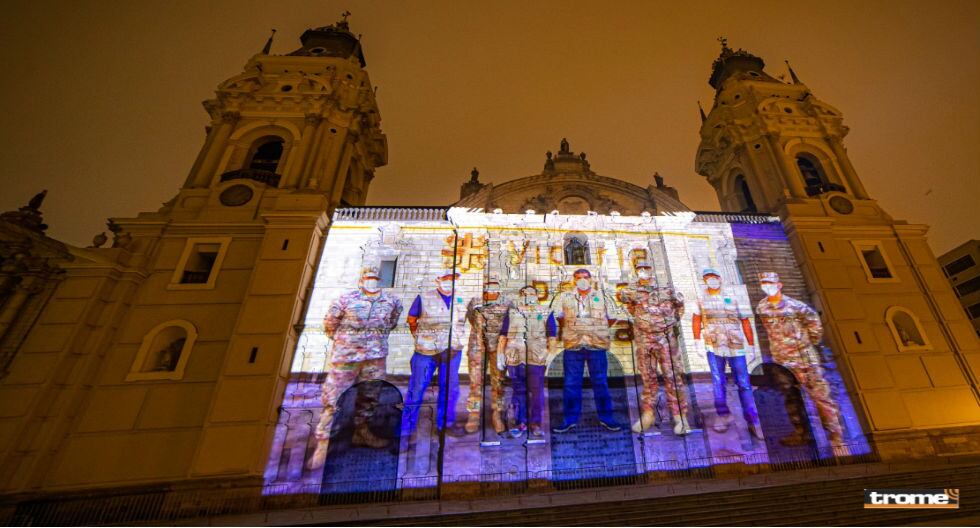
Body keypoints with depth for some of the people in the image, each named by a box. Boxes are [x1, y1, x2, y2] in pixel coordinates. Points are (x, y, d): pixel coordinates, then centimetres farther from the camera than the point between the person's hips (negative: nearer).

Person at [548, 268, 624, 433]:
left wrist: (598, 330, 11)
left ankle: (606, 418, 19)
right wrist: (571, 329, 7)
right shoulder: (564, 297, 10)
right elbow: (555, 316, 6)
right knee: (571, 384, 2)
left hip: (597, 346, 0)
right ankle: (570, 420, 12)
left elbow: (612, 318, 15)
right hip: (573, 346, 0)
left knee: (600, 382, 6)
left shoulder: (602, 297, 12)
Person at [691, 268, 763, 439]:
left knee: (744, 384, 2)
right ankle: (723, 415, 11)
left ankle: (752, 421, 10)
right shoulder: (701, 301, 9)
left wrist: (752, 345, 7)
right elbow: (697, 320, 5)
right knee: (718, 382, -1)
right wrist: (697, 341, -3)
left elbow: (745, 322, 11)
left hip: (736, 347, 1)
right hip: (713, 348, 0)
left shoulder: (733, 300, 10)